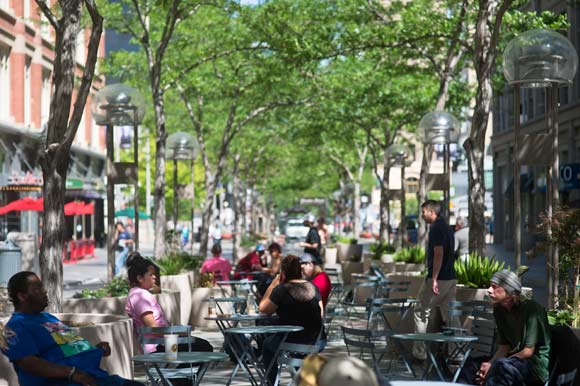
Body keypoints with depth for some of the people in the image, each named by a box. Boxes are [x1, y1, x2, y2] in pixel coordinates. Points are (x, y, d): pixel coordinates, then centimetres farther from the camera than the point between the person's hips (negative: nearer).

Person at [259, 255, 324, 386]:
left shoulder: (281, 290, -15)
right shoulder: (313, 288, 3)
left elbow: (263, 309, -3)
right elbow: (321, 314, 10)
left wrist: (272, 285, 1)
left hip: (290, 342, -5)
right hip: (313, 342, 5)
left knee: (267, 344, 27)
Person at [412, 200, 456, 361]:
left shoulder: (436, 228, -14)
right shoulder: (447, 227, 16)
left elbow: (439, 254, -22)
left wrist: (434, 279, -23)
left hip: (438, 279, -9)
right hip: (451, 278, 9)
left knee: (421, 312, 1)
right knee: (449, 315, 10)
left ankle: (419, 352, 4)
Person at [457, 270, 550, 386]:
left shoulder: (531, 308, -17)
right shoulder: (500, 310, 7)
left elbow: (528, 351, -18)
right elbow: (503, 348, 6)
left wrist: (493, 365, -19)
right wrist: (490, 363, -16)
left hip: (537, 365, -8)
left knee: (502, 366, -34)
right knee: (472, 363, -2)